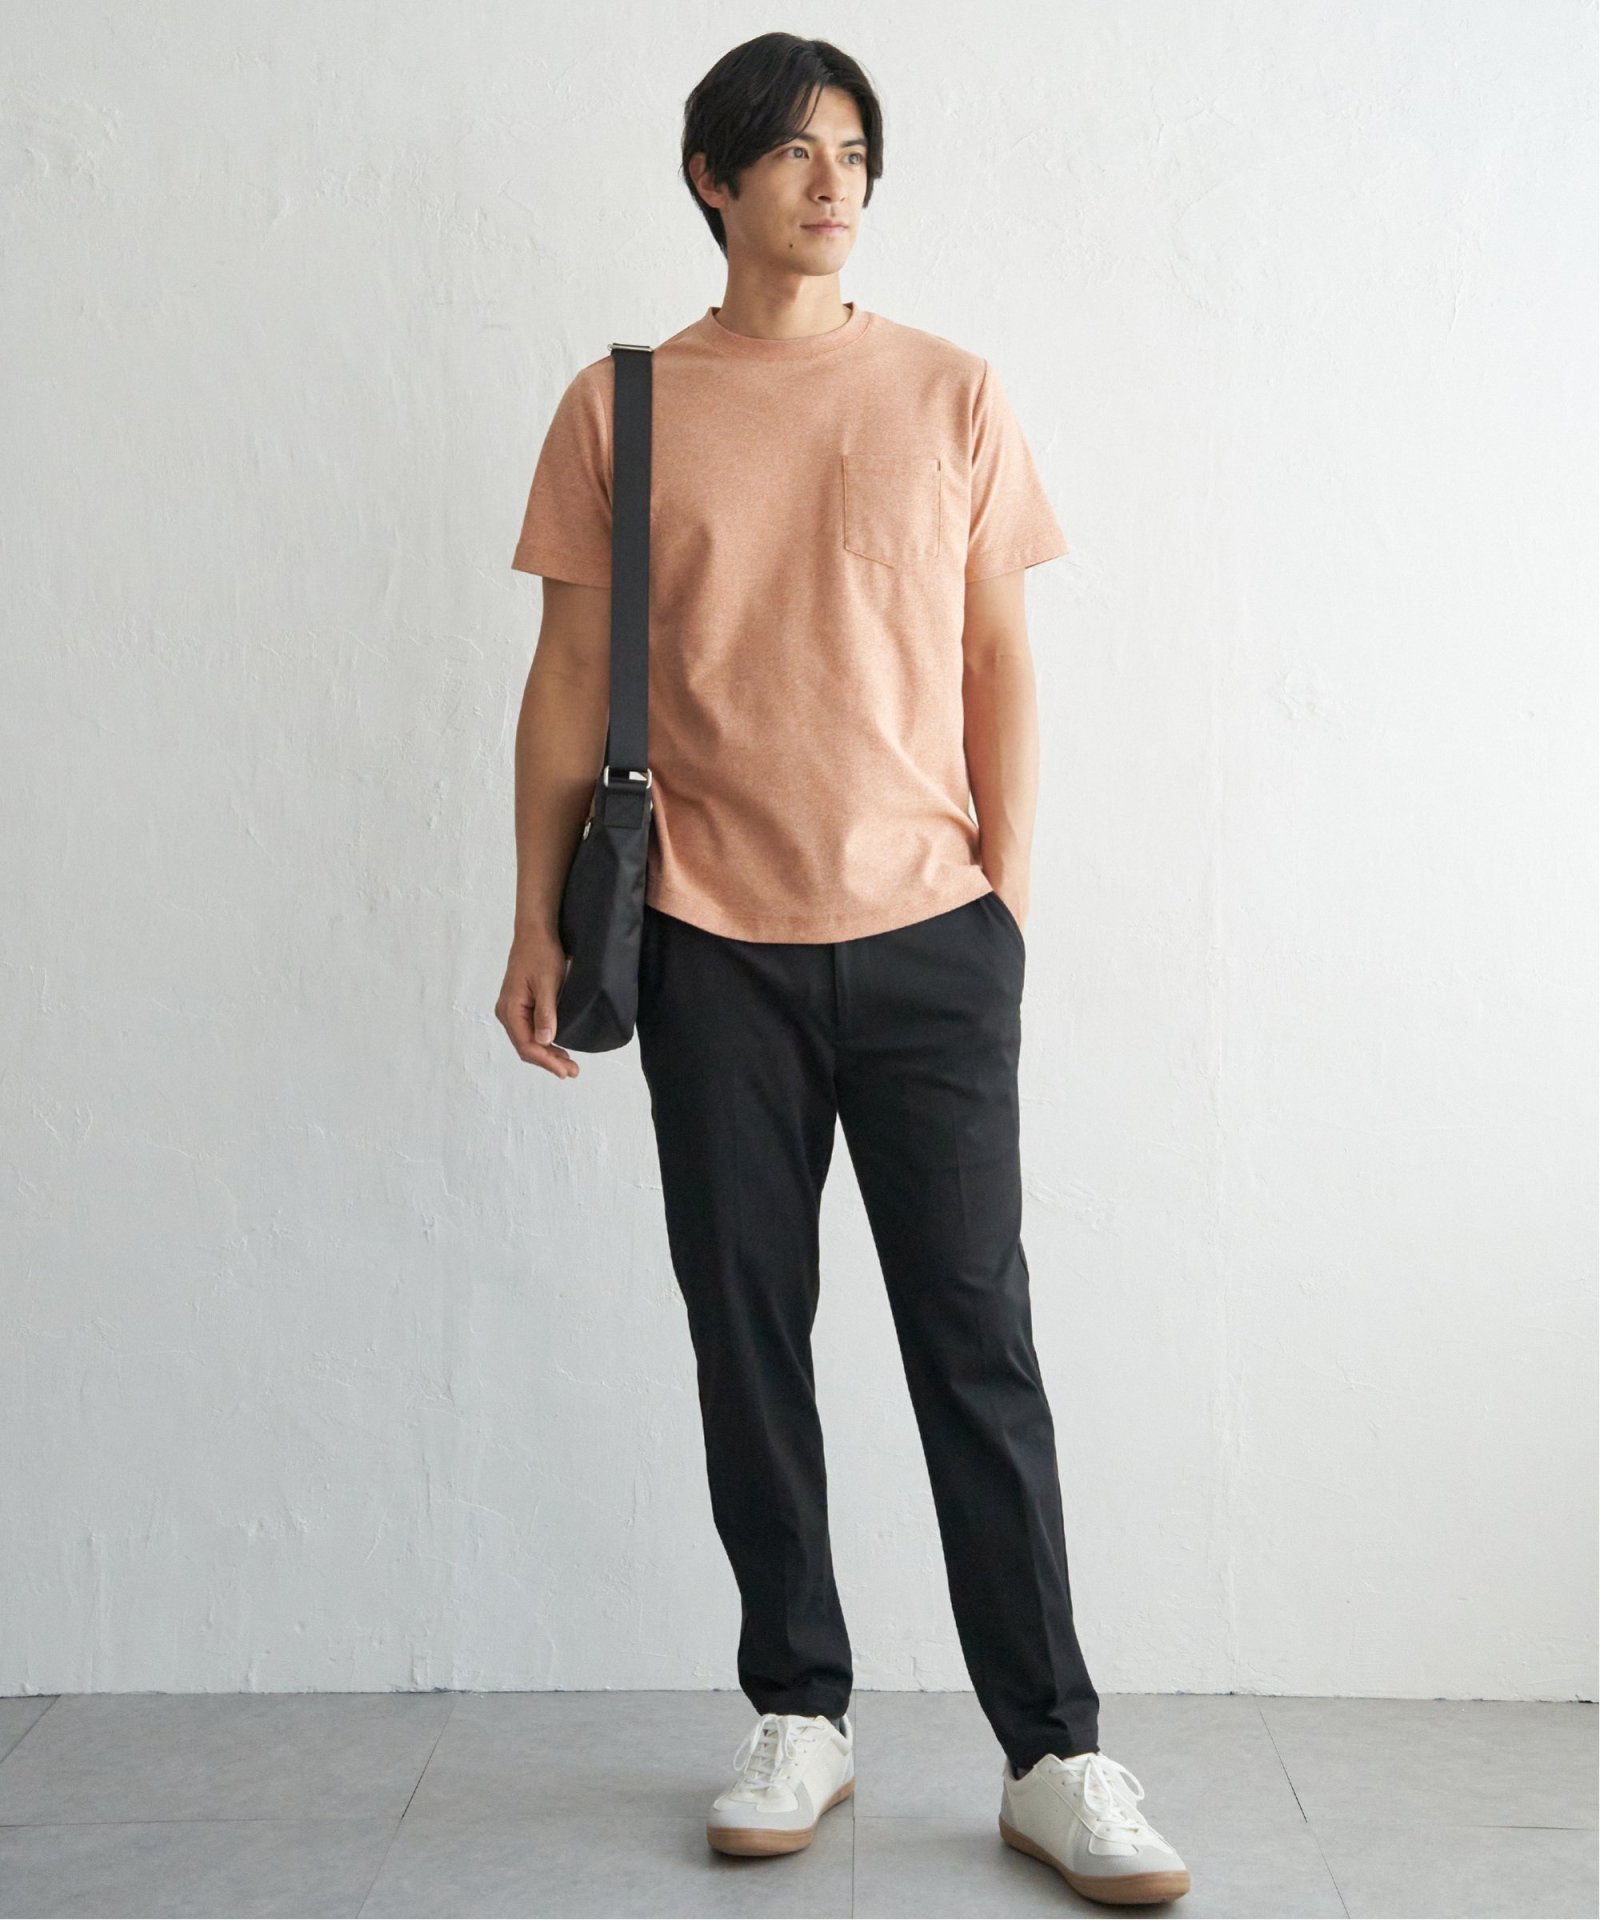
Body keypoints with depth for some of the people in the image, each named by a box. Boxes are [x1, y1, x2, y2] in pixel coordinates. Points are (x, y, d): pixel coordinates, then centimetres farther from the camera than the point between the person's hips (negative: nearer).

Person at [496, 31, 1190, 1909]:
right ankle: (799, 1716, 21)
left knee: (978, 1345, 0)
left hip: (927, 934, 0)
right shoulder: (620, 406, 6)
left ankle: (1054, 1754, 9)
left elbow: (998, 663, 8)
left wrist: (1007, 896, 1)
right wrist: (537, 922, 2)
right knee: (747, 1338, 6)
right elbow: (572, 680, 7)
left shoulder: (952, 393, 7)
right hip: (712, 945, 1)